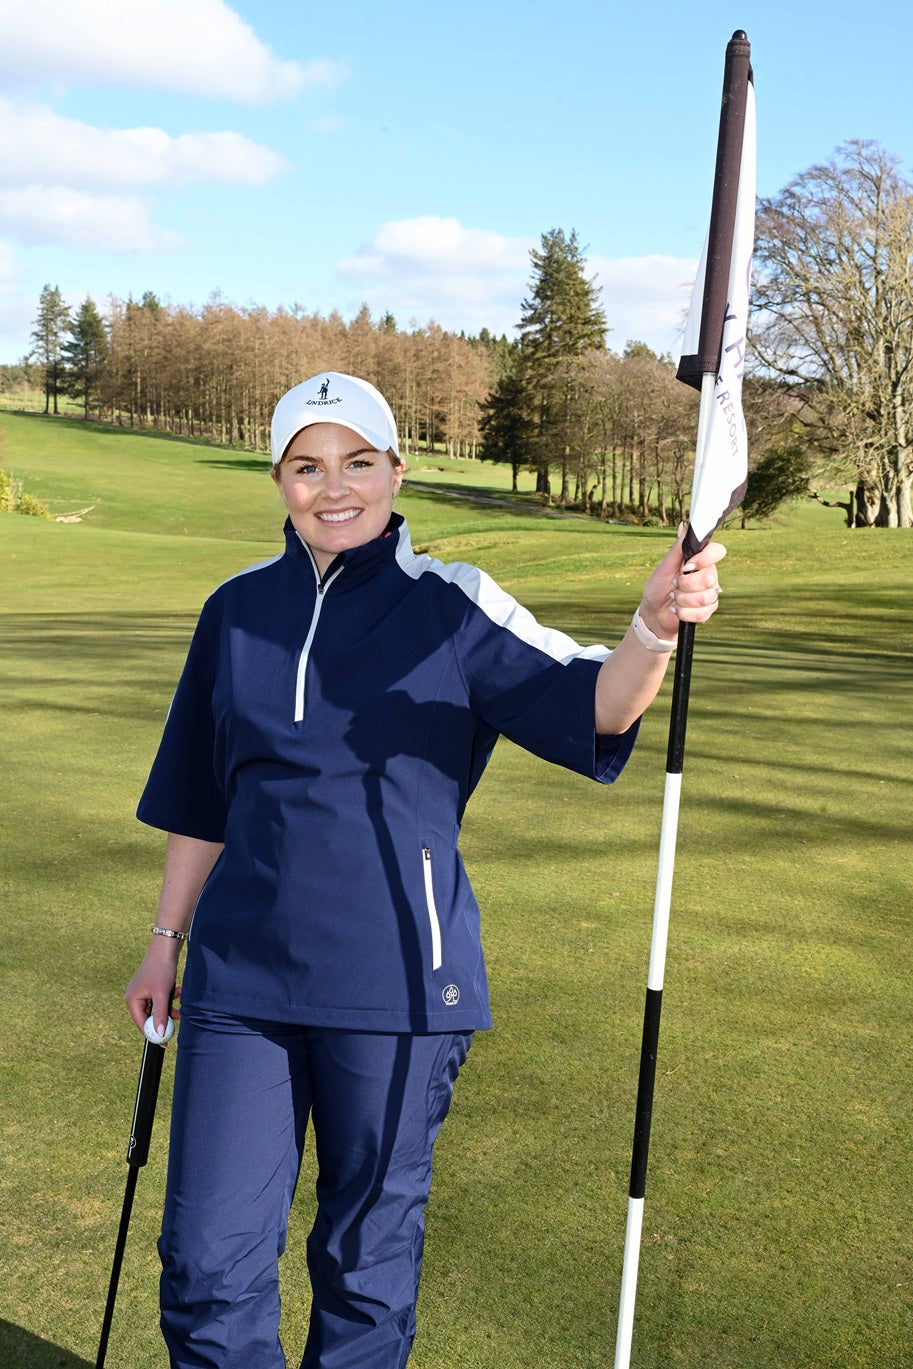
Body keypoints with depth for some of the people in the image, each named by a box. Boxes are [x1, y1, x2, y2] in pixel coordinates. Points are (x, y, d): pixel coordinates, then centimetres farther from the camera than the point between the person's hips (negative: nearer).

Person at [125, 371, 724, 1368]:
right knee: (208, 1262, 6)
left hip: (396, 980, -3)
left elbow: (591, 704, -19)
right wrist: (166, 938, 17)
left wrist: (653, 630, -39)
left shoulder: (451, 605, -4)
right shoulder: (238, 610, 7)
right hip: (241, 970, 3)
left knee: (368, 1254, 12)